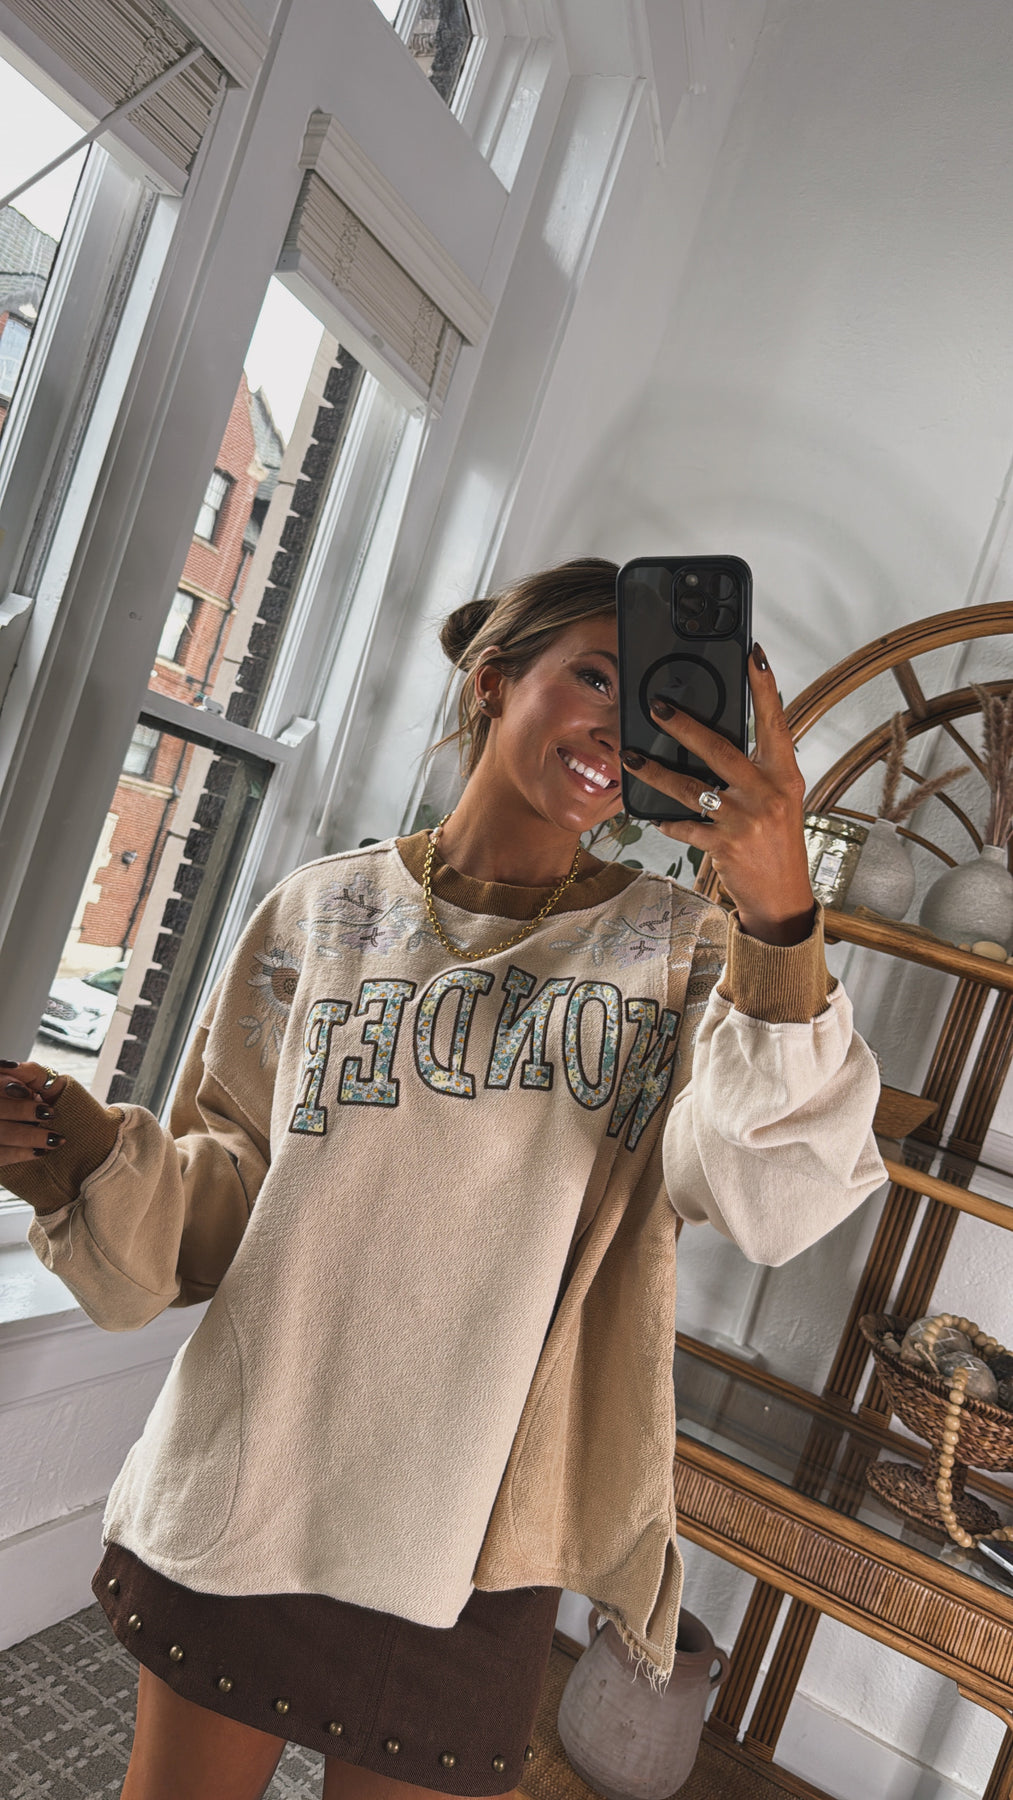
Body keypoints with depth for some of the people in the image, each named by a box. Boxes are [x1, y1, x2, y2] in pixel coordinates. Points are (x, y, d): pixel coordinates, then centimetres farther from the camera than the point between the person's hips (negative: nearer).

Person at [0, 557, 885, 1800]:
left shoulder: (677, 950, -3)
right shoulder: (325, 913, -1)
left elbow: (773, 1205, -20)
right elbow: (233, 1197, 2)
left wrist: (782, 919, -33)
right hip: (240, 1500, 1)